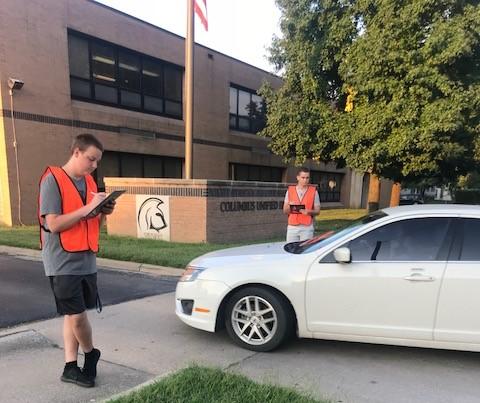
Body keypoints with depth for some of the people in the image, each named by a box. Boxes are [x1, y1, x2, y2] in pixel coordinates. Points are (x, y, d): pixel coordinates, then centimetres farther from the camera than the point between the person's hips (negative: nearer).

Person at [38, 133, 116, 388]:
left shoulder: (90, 181, 10)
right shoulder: (52, 180, -12)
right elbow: (53, 224, -18)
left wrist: (103, 212, -5)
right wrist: (88, 208, -22)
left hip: (86, 259, 7)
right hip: (63, 262, -7)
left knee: (73, 315, 13)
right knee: (77, 316, -2)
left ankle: (70, 368, 24)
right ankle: (91, 354, 24)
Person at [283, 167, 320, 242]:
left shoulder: (314, 191, 3)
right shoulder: (290, 190, 7)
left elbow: (317, 211, 4)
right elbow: (285, 211, 9)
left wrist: (309, 211, -16)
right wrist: (289, 206, -13)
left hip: (307, 228, -1)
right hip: (292, 227, 1)